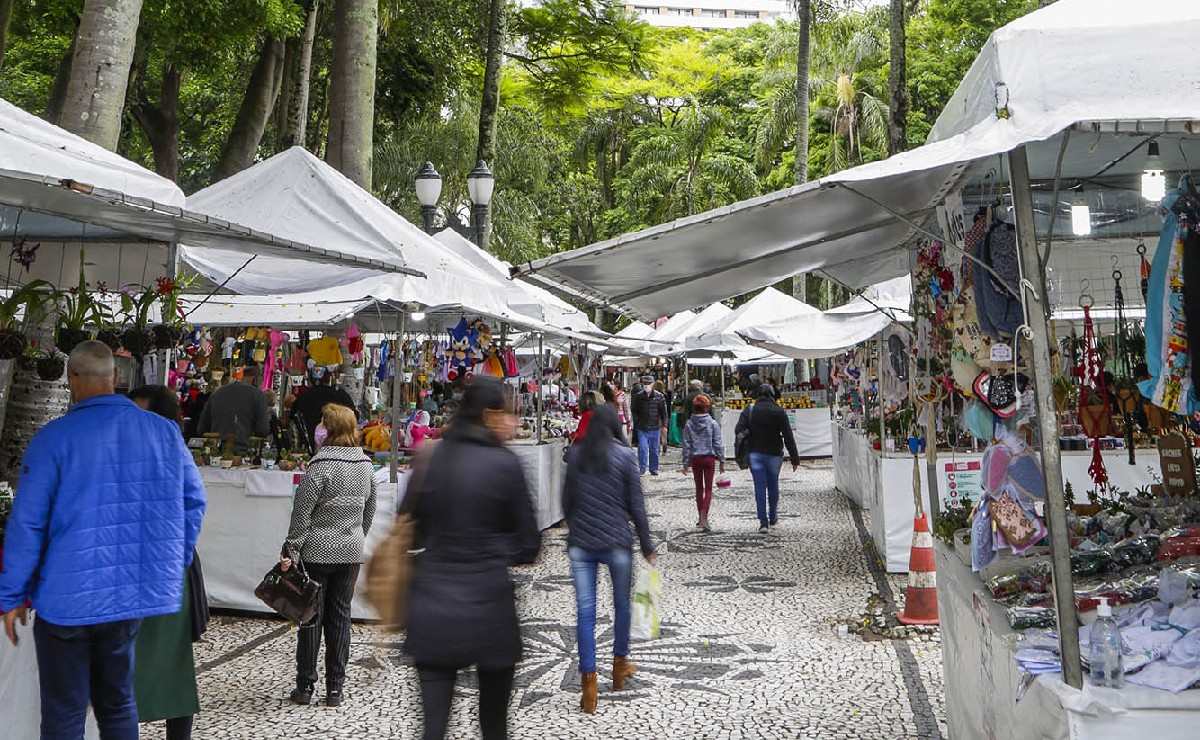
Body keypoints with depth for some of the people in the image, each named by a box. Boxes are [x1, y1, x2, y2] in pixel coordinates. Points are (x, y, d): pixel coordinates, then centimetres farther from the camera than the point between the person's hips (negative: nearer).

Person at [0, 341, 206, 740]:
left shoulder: (53, 438, -11)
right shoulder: (165, 431, 1)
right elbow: (193, 500, 7)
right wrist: (173, 563, 18)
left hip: (68, 600, -4)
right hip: (136, 597, 4)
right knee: (117, 703, 18)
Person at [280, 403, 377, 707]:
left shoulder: (321, 464, -15)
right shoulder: (366, 464, 4)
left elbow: (302, 512, -15)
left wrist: (290, 550, -10)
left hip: (318, 551, -5)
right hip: (351, 552, 5)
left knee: (311, 616, 5)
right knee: (340, 617, 10)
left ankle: (305, 686, 13)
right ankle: (335, 689, 14)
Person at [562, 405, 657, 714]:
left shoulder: (575, 454, 2)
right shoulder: (625, 455, -6)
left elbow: (567, 500, 7)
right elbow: (636, 505, -6)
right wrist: (647, 545, 2)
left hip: (580, 543, 2)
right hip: (617, 541, -2)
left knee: (585, 611, 3)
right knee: (622, 604, 19)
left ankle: (589, 683, 1)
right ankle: (620, 665, 34)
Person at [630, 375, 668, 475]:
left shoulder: (659, 397, 0)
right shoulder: (638, 397, 1)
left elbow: (664, 413, 2)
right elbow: (634, 411, 10)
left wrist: (664, 425, -6)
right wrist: (636, 423, 1)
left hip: (655, 428, 0)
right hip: (642, 428, 0)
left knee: (654, 450, 9)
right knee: (642, 448, -10)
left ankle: (654, 469, 20)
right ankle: (642, 468, -1)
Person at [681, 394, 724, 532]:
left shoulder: (689, 424, -5)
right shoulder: (713, 424, -9)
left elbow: (686, 445, -2)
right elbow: (718, 444, -6)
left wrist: (686, 463, 5)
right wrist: (722, 461, 2)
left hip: (695, 459, 2)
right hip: (709, 458, -2)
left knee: (699, 488, 16)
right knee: (708, 489, 3)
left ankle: (701, 518, 23)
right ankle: (704, 518, -12)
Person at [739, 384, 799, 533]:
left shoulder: (749, 410, 0)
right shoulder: (779, 412, -3)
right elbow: (788, 437, -4)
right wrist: (795, 458, -1)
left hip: (755, 454, 0)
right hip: (774, 454, 0)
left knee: (760, 488, -1)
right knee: (773, 486, 16)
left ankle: (763, 522, -8)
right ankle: (773, 518, 29)